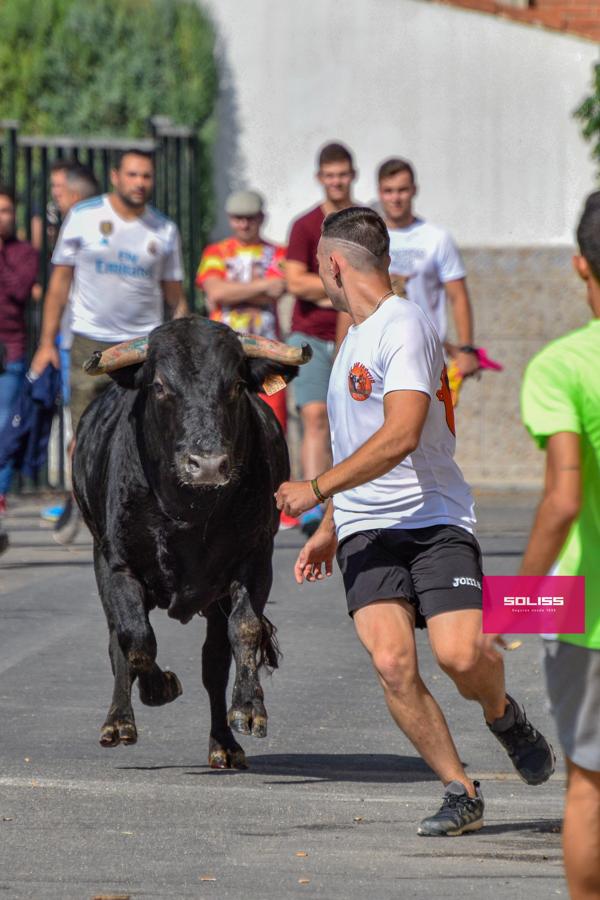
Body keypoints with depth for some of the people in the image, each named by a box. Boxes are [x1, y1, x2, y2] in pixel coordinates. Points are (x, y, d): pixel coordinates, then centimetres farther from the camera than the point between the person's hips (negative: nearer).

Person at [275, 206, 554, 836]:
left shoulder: (404, 327, -10)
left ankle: (503, 715, 14)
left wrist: (317, 489, -17)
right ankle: (460, 793, -6)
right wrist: (328, 532, 31)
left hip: (435, 521, -7)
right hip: (366, 534, 7)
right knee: (392, 662, -15)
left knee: (460, 655, -21)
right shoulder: (356, 336, 20)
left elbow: (399, 437, -22)